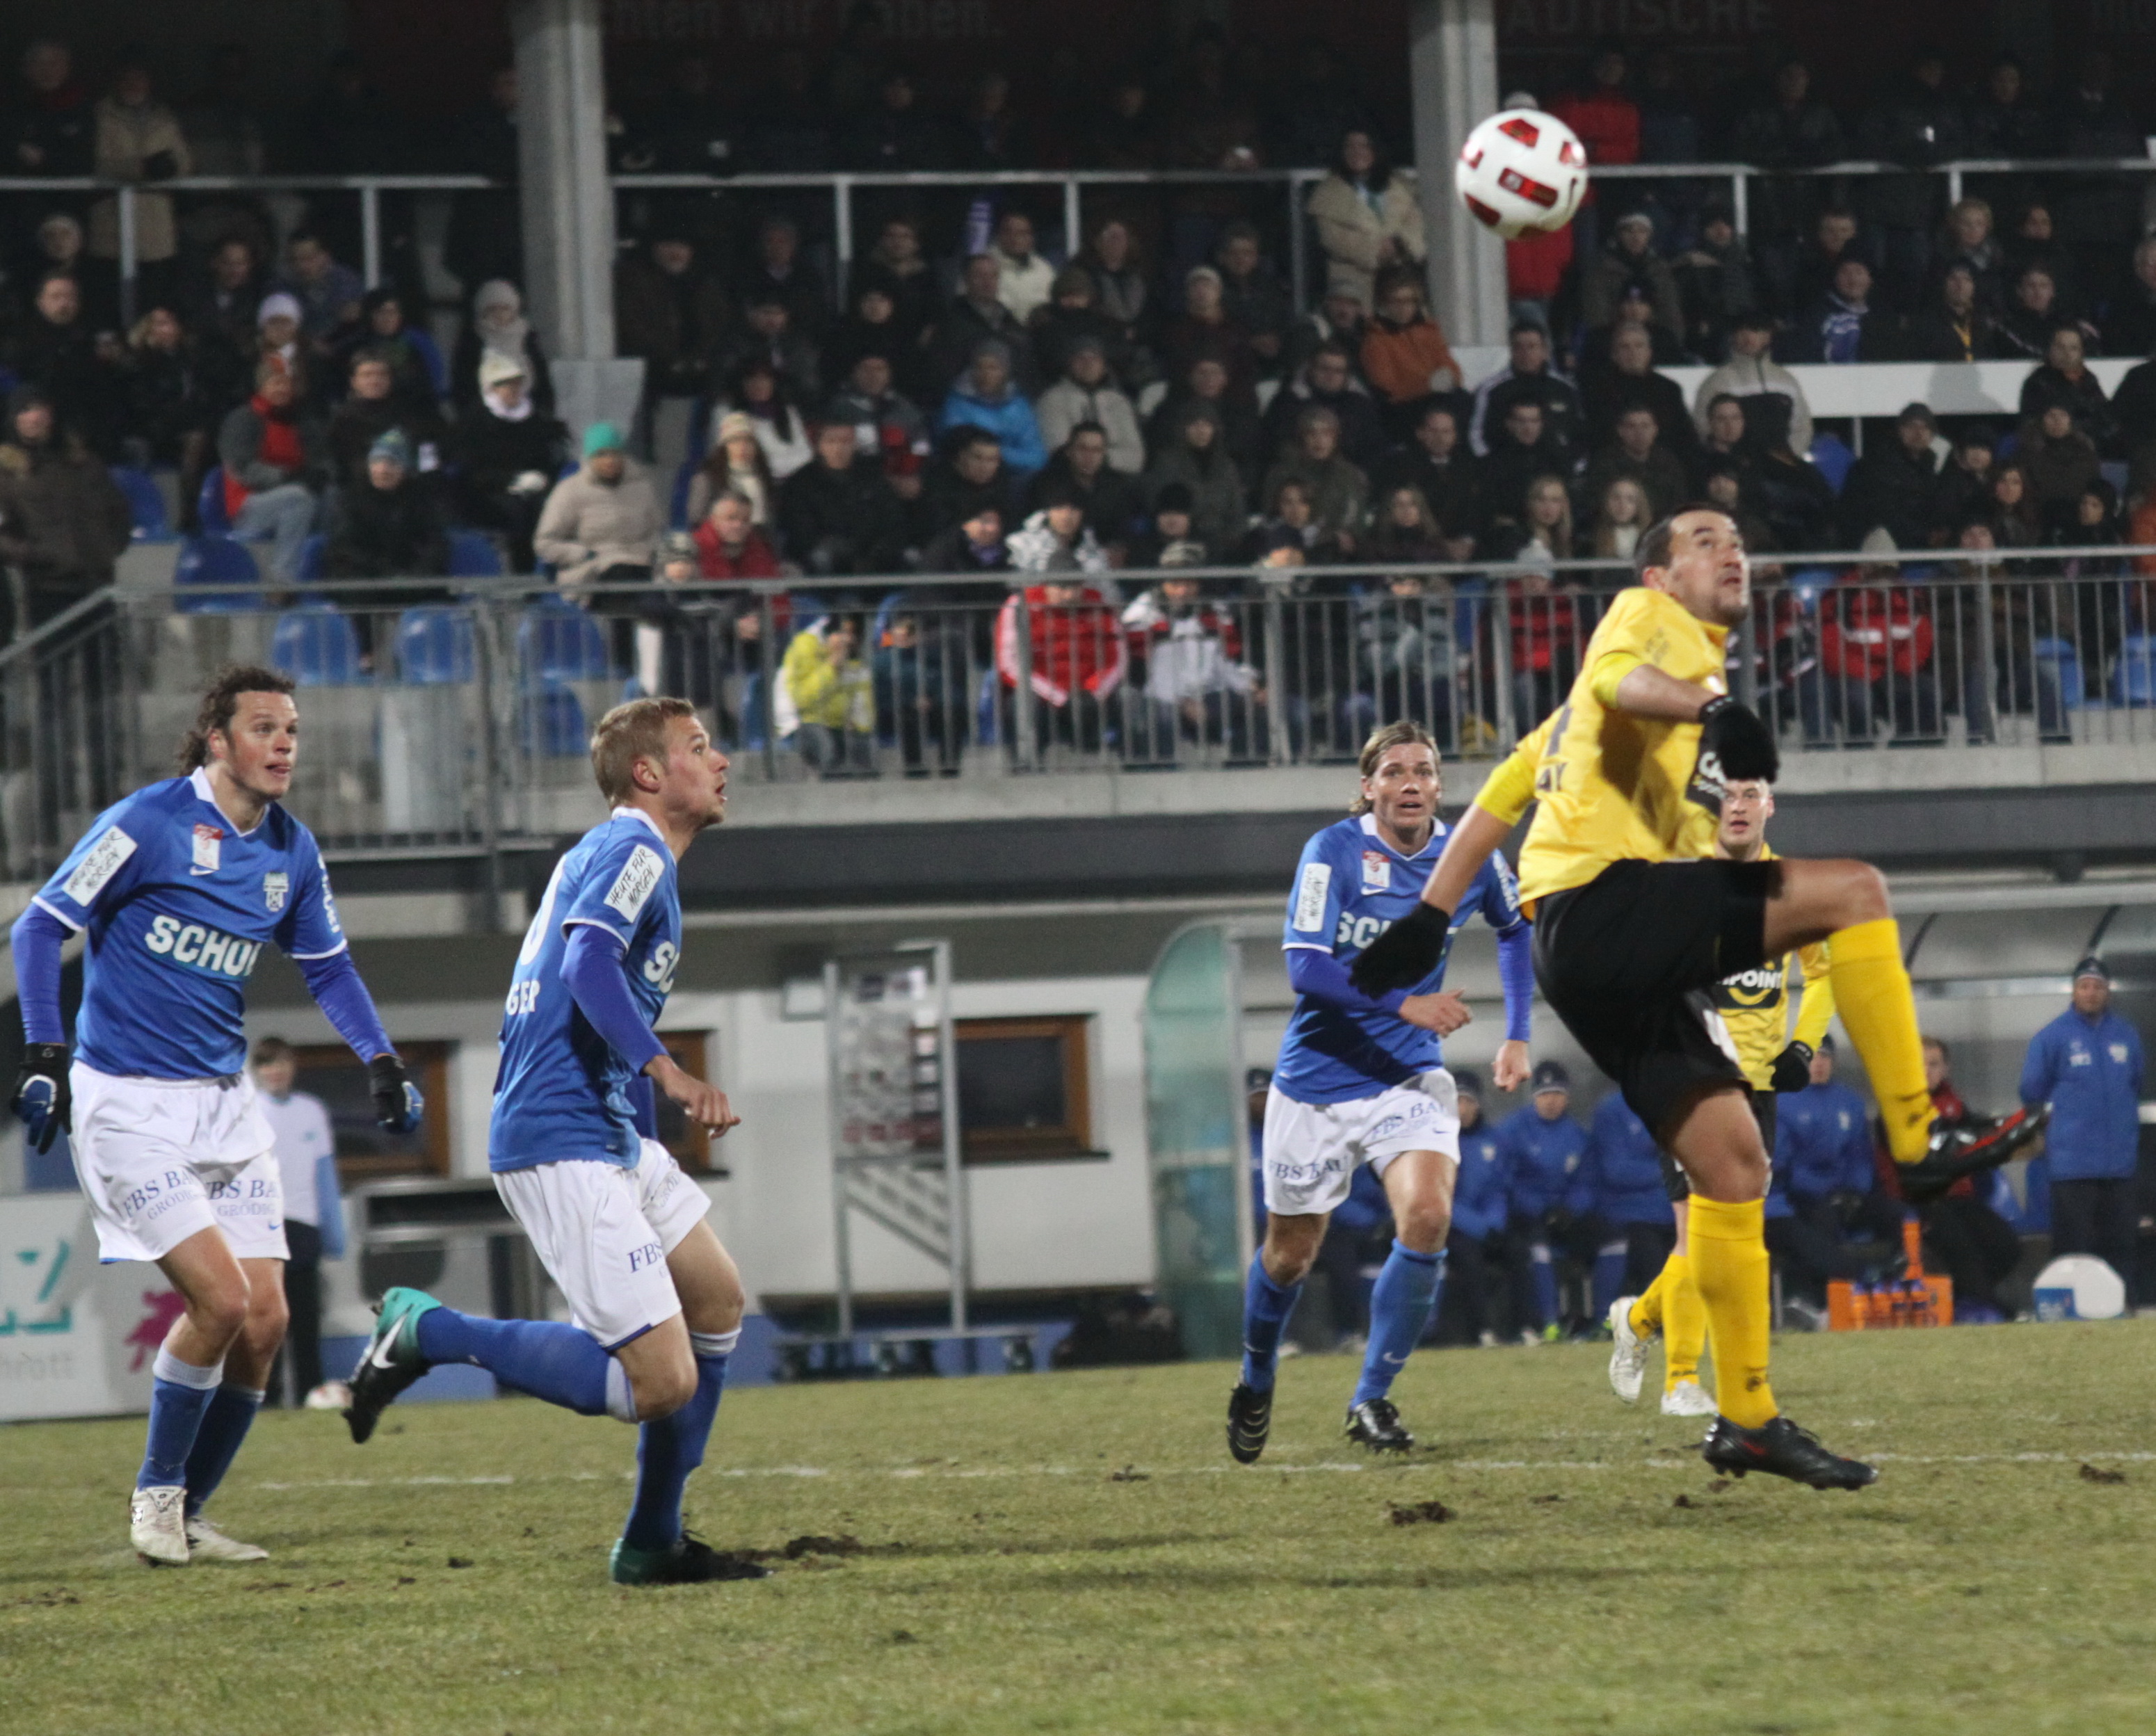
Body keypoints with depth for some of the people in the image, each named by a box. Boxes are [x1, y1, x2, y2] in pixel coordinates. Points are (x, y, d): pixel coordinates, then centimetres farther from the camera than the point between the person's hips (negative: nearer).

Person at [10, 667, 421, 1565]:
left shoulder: (291, 851, 7)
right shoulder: (148, 823, -12)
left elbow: (328, 967, 21)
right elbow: (40, 927, -8)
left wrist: (381, 1063, 8)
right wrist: (44, 1053, -16)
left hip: (226, 1104, 7)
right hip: (129, 1106, -7)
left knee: (264, 1322, -1)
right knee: (221, 1299, -17)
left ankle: (185, 1517, 14)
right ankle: (154, 1494, 2)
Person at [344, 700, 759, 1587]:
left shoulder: (609, 850, 20)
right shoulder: (635, 849, -11)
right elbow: (590, 962, -28)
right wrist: (667, 1073, -38)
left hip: (612, 1138, 11)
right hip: (564, 1148, -11)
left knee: (717, 1298, 20)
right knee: (664, 1384, -16)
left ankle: (651, 1544, 22)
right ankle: (428, 1331, -7)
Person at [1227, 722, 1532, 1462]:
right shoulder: (1334, 851, -14)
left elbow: (1516, 928, 19)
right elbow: (1305, 965, -22)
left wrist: (1518, 1035, 13)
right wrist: (1405, 1004, -32)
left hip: (1409, 1079, 2)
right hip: (1318, 1079, -2)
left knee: (1427, 1217, -23)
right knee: (1290, 1255, 9)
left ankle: (1371, 1398, -8)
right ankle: (1256, 1383, 40)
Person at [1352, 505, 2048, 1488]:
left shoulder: (1694, 658, 32)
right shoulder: (1647, 616, 7)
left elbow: (1506, 791, 30)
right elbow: (1617, 679, -21)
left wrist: (1430, 918, 24)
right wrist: (1708, 706, -40)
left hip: (1611, 949, 10)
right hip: (1601, 899, -10)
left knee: (1730, 1156, 7)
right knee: (1852, 891, -19)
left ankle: (1746, 1421, 8)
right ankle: (1918, 1142, -19)